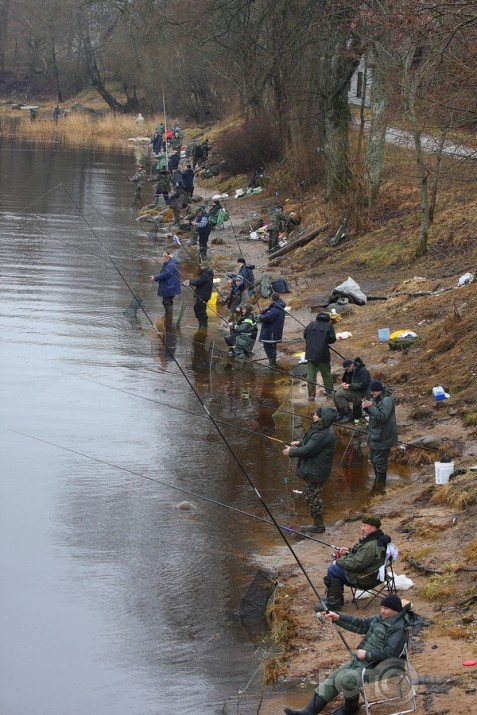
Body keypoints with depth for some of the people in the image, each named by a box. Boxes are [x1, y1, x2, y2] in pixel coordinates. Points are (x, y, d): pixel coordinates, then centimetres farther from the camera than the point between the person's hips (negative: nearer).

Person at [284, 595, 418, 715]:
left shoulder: (398, 628, -19)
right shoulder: (381, 618, 8)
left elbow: (389, 652, -25)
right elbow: (361, 624, 13)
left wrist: (366, 654, -21)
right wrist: (338, 618, 2)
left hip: (373, 667, -9)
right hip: (358, 661, 9)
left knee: (346, 680, -29)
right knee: (332, 679, 2)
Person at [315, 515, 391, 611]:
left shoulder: (371, 546, -28)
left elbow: (356, 564, -28)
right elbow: (360, 553, 24)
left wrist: (339, 561, -15)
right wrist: (348, 551, 6)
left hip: (364, 578, -11)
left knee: (333, 570, -15)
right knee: (334, 566, 15)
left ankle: (333, 603, -5)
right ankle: (331, 597, 21)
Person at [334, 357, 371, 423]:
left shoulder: (363, 371, -18)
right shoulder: (350, 371, 11)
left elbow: (363, 385, -27)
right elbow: (344, 380, 26)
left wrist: (349, 386, -25)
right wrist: (344, 383, 1)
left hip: (362, 394, -10)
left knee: (339, 395, -23)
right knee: (336, 394, -4)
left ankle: (349, 415, -16)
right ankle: (341, 414, 6)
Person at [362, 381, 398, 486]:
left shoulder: (386, 400, -22)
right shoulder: (376, 398, 7)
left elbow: (382, 416, -29)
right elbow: (373, 413, 15)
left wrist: (370, 406, -30)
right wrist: (366, 407, -6)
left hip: (383, 437, -10)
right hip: (375, 434, 10)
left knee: (380, 461, -3)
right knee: (372, 458, 22)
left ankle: (380, 482, 7)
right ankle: (378, 479, 37)